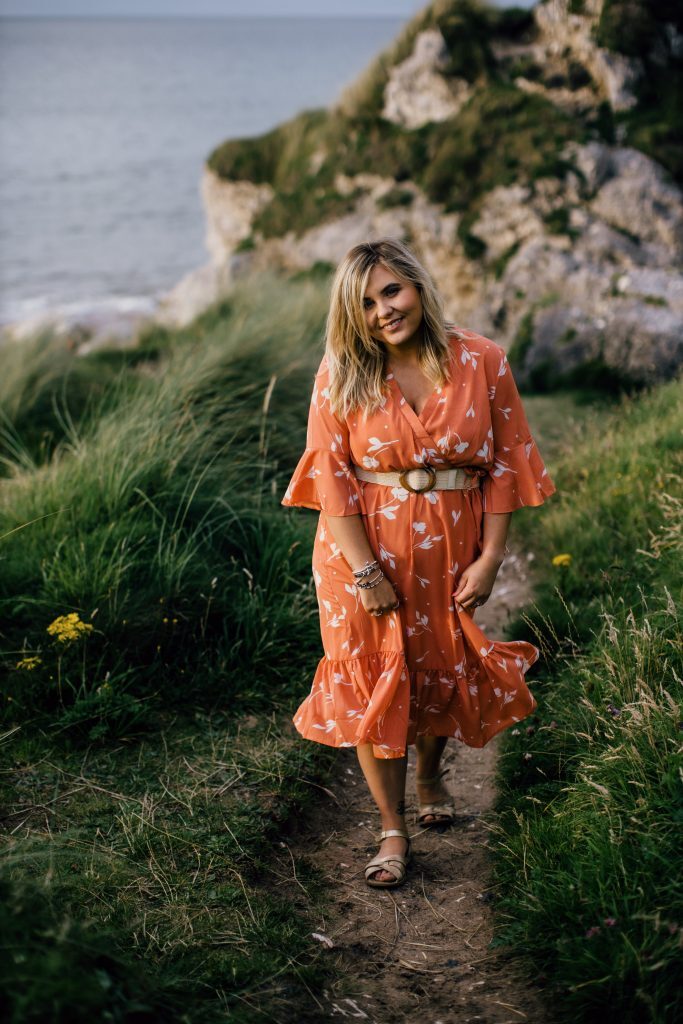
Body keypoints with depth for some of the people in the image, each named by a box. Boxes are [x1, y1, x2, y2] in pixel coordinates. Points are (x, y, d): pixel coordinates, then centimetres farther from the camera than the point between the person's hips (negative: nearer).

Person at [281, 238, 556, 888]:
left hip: (452, 549, 1)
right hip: (367, 549, -1)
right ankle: (392, 829, 18)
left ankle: (430, 774, 48)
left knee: (444, 671, 16)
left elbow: (504, 464, -3)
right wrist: (365, 570, -15)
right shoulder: (342, 375, -8)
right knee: (374, 683, 4)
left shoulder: (481, 361, -6)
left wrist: (489, 557, -7)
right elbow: (332, 478, -10)